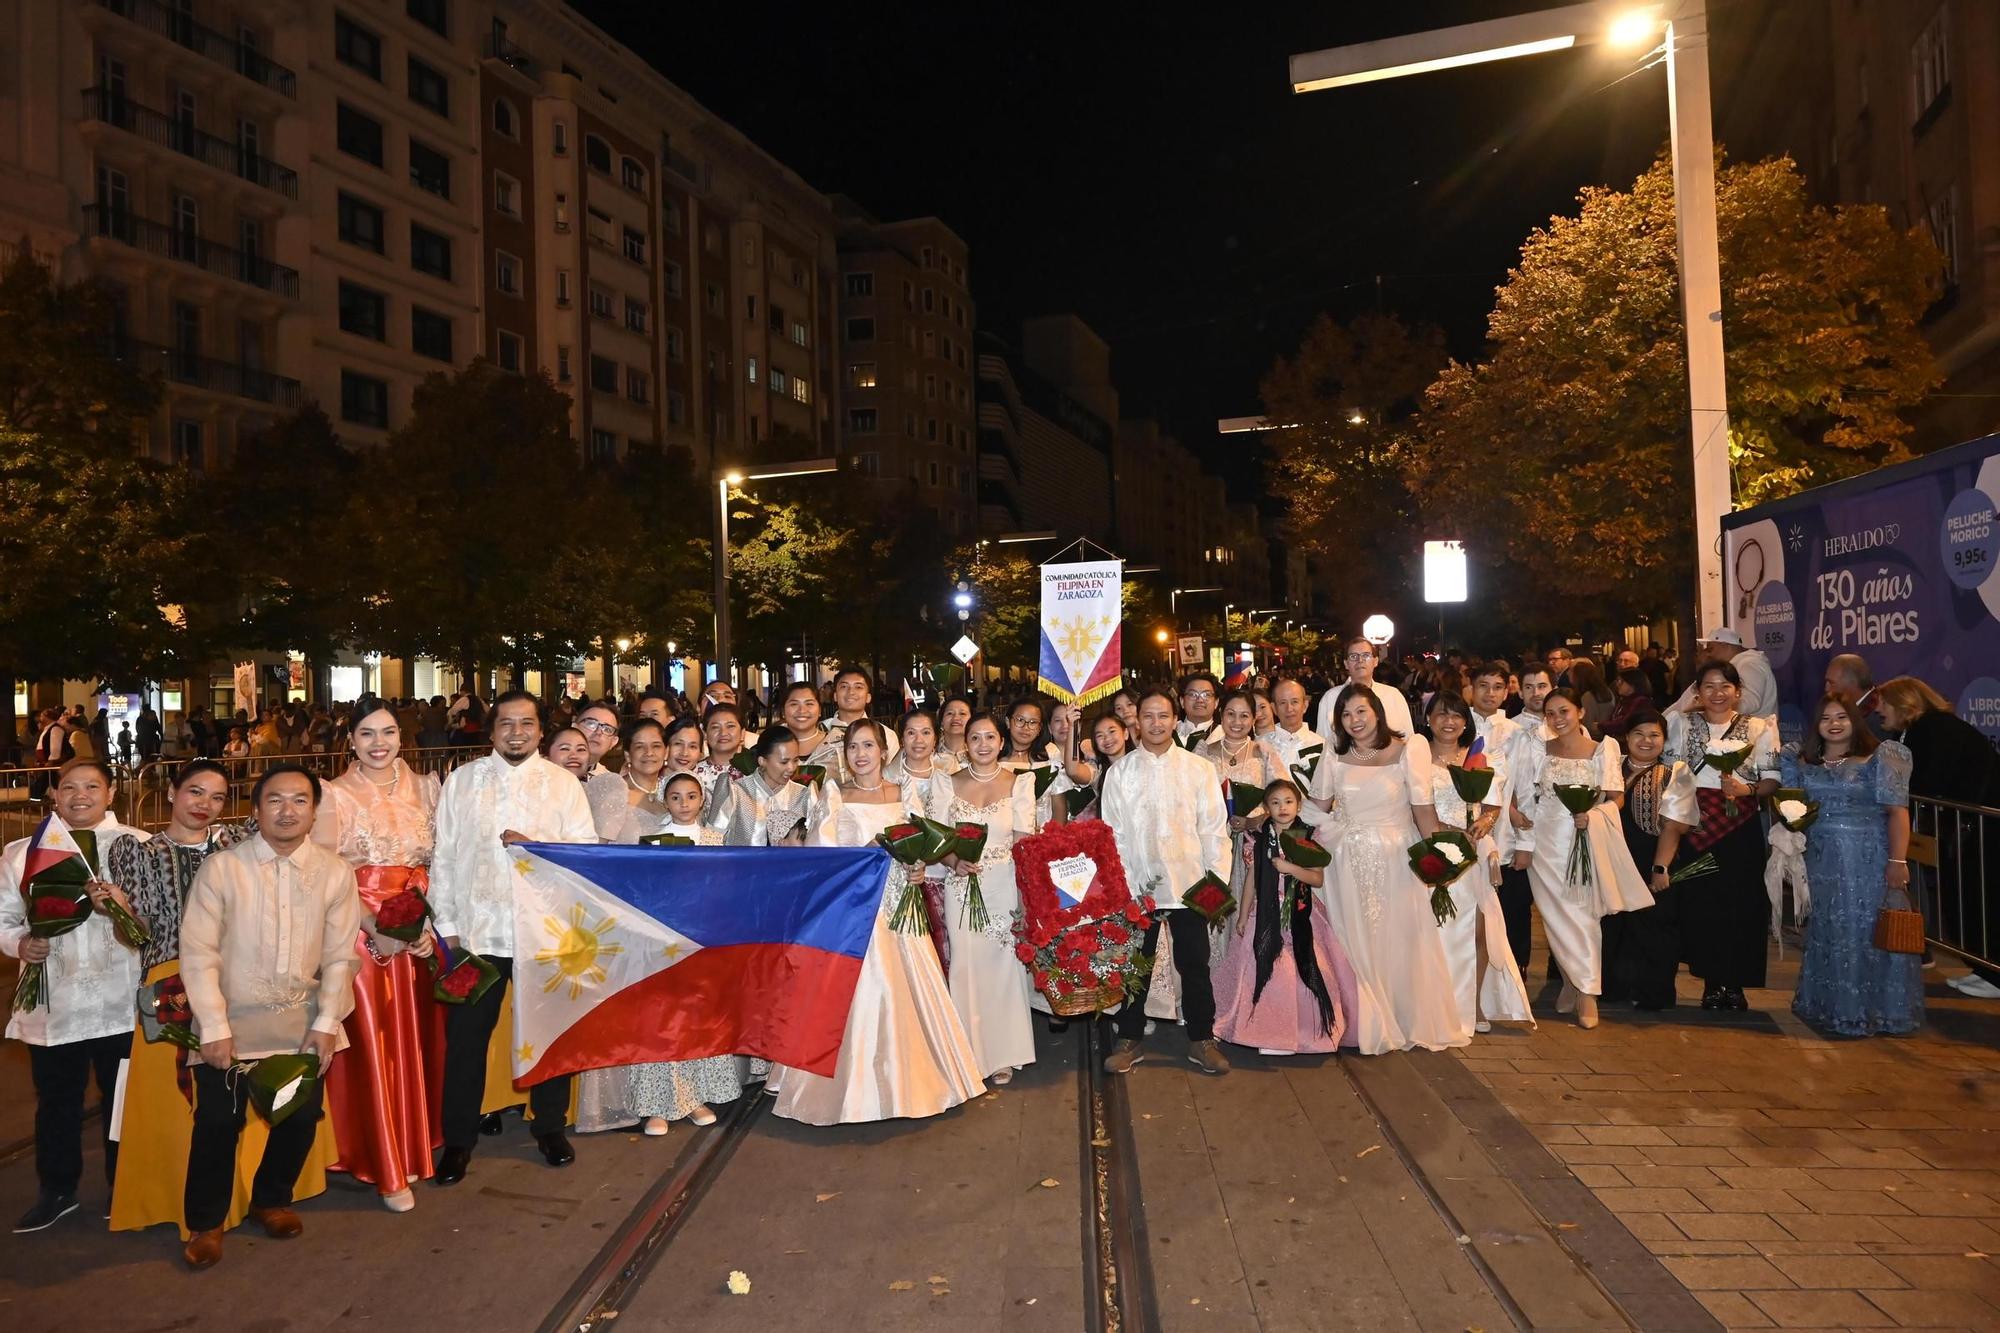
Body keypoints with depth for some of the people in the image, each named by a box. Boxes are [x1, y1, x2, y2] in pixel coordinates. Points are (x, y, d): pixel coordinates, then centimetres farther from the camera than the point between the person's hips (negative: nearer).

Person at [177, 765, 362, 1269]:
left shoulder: (335, 873, -4)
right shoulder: (221, 868, -9)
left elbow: (340, 956, 0)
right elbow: (198, 953, -9)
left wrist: (326, 1022, -5)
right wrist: (214, 1027, -12)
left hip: (302, 1024, 2)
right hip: (232, 1023, -2)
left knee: (300, 1118, 12)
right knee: (218, 1124, 6)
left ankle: (272, 1200, 37)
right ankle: (205, 1222, 28)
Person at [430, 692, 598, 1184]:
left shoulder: (563, 783, 4)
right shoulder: (461, 780, 6)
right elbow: (443, 856, 5)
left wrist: (536, 846, -17)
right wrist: (447, 923, 1)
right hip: (477, 930, 0)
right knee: (466, 1036, 6)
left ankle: (550, 1126, 30)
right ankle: (459, 1139, 24)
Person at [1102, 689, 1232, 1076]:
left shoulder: (1200, 768, -1)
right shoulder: (1119, 772, 0)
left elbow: (1214, 828, 0)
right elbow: (1113, 833, 1)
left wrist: (1218, 883, -4)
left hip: (1189, 884, 0)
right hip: (1137, 885, 0)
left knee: (1194, 965, 9)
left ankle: (1201, 1040, 26)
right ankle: (1129, 1040, 26)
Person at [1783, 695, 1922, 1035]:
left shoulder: (1879, 759, -3)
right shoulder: (1803, 763, 9)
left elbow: (1897, 812, -9)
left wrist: (1897, 860, -16)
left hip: (1870, 861, -4)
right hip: (1822, 863, 4)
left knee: (1868, 931, -2)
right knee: (1827, 934, 10)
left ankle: (1879, 1009, 10)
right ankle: (1832, 1006, 21)